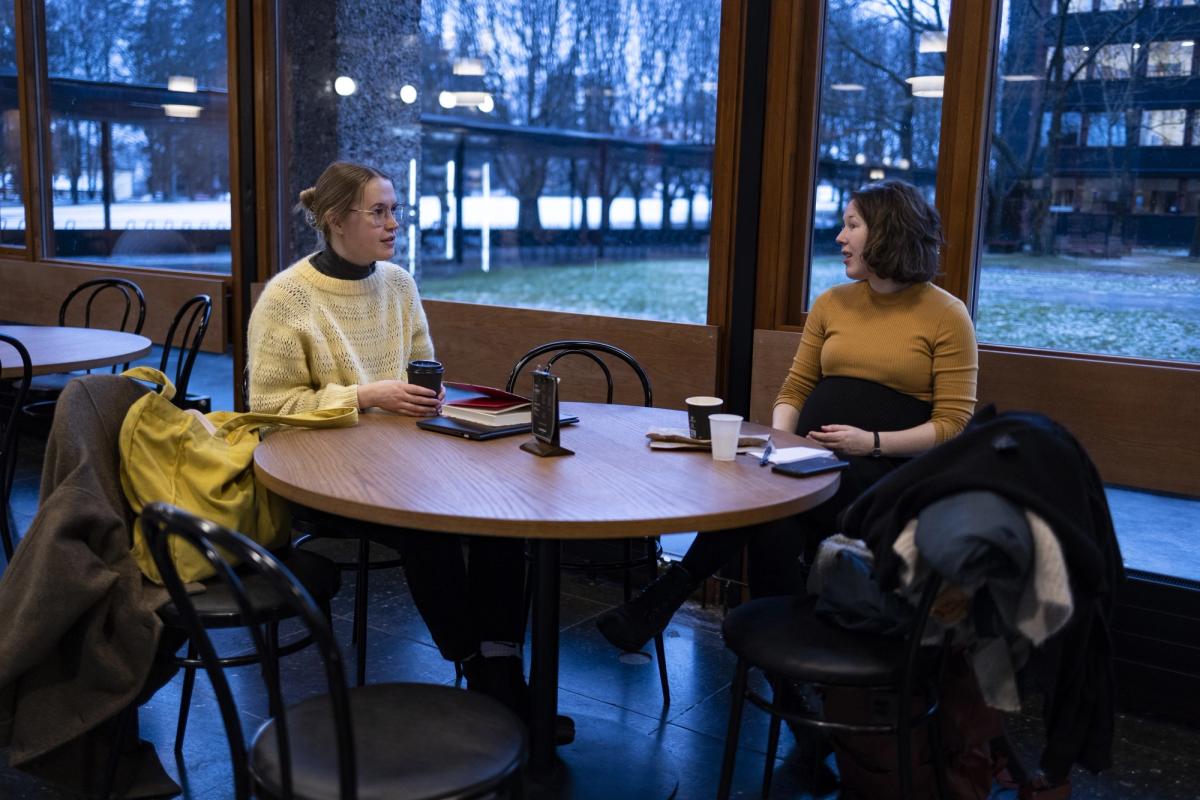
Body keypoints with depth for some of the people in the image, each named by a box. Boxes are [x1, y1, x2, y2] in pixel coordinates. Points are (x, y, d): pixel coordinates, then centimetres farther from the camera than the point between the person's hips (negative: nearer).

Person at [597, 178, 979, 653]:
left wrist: (873, 442, -16)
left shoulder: (946, 315, 1)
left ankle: (665, 597, -17)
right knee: (774, 528, -32)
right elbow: (794, 390, 18)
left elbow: (954, 425, -3)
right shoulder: (831, 304, 17)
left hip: (887, 469, -4)